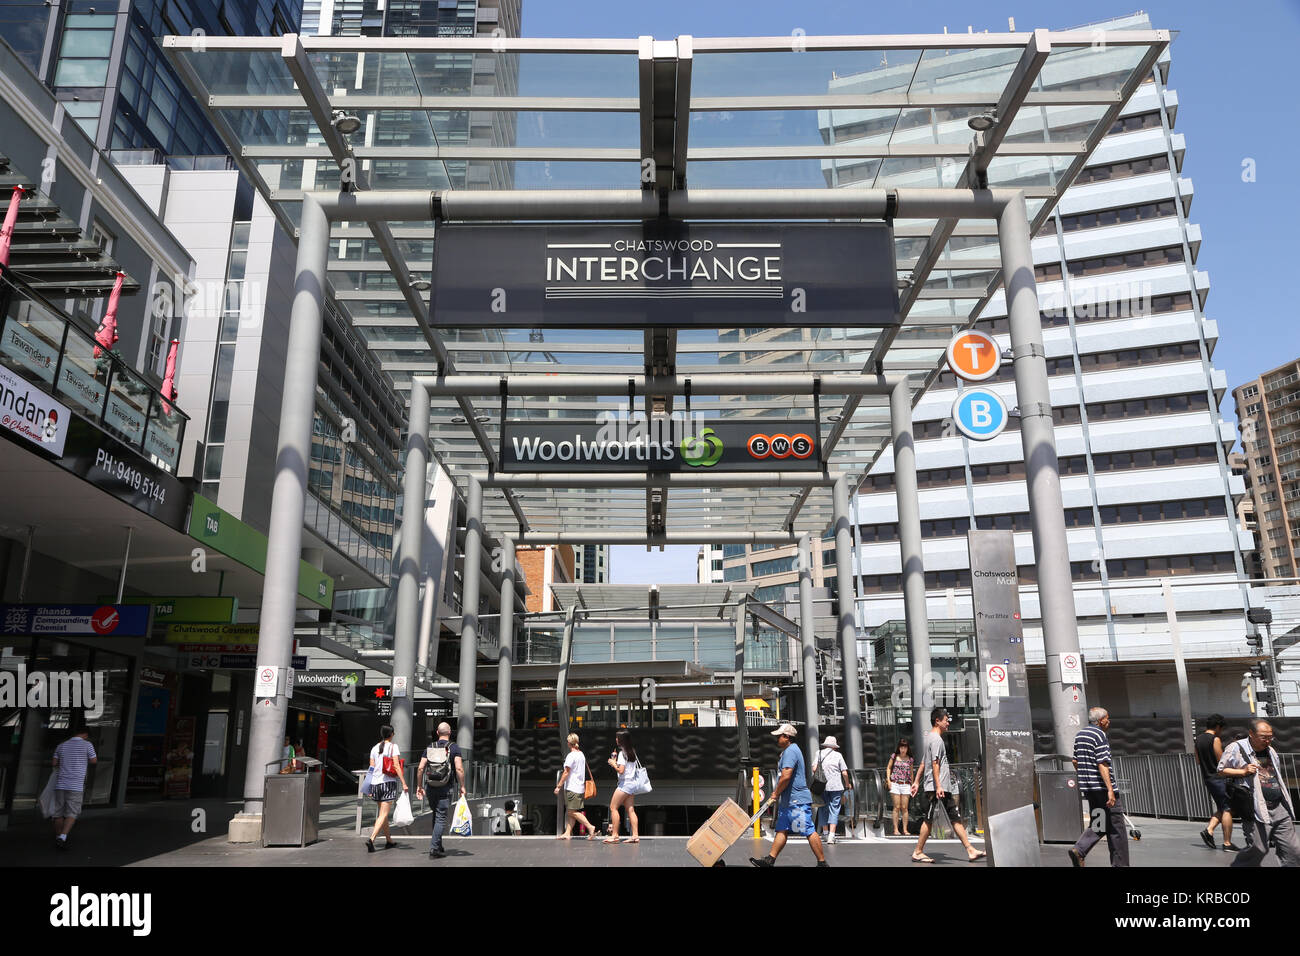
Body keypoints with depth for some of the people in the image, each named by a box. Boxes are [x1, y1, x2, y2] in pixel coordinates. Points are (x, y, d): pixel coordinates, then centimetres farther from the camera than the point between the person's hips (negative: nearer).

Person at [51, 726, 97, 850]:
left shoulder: (61, 746, 10)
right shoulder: (87, 745, -3)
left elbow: (55, 764, 14)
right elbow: (94, 761, 8)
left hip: (60, 784, 4)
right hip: (75, 785, -4)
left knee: (59, 814, 12)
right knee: (71, 814, 1)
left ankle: (58, 839, 17)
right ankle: (62, 838, -15)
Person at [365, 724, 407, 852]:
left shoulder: (374, 748, 10)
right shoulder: (393, 746, -4)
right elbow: (396, 766, -10)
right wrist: (404, 783, -10)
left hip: (376, 783, 5)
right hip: (389, 782, -5)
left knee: (383, 813, 16)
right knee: (384, 814, -6)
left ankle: (388, 840, 25)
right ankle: (371, 838, -23)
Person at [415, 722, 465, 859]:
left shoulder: (429, 747, 5)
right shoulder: (454, 748, -5)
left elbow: (420, 768, 1)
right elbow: (459, 769, -14)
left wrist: (419, 786, 10)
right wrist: (462, 787, -5)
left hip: (430, 787, 4)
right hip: (446, 789, -4)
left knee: (436, 815, 19)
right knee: (441, 818, 0)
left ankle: (438, 846, 23)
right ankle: (434, 849, -7)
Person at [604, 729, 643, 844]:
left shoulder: (622, 752, -13)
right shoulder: (632, 751, 13)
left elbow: (621, 770, -19)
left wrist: (613, 763, -4)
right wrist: (616, 761, 17)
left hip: (624, 783, -8)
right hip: (632, 783, 8)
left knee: (613, 808, -2)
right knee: (630, 809, 6)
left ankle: (614, 835, -4)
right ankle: (635, 835, 0)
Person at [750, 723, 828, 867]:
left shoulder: (790, 751, -16)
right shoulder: (789, 750, 19)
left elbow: (786, 776, -26)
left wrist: (776, 793, -12)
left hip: (797, 801, -11)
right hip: (789, 800, 11)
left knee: (809, 831, -5)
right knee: (782, 830, 10)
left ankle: (822, 862, 1)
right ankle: (770, 859, 11)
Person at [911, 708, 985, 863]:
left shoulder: (930, 737, 19)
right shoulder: (936, 739, -12)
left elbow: (923, 764, 21)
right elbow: (935, 763, -20)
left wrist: (916, 783, 22)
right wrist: (938, 786, -24)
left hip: (944, 787, 10)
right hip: (936, 787, -10)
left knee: (956, 818, 7)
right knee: (928, 820, -5)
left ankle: (970, 851, 8)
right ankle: (918, 852, 1)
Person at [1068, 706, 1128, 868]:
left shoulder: (1079, 735, 13)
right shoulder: (1100, 735, -13)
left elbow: (1074, 761, 18)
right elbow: (1102, 764, -21)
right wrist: (1110, 789, -23)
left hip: (1088, 788, 8)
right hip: (1102, 787, -8)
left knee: (1097, 824, 14)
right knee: (1116, 826, 4)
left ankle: (1078, 849, -4)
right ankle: (1120, 863, 9)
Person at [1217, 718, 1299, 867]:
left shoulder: (1270, 750, 17)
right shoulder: (1236, 748, -5)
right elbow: (1221, 770, -2)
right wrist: (1243, 772, -15)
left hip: (1279, 808, 7)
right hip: (1256, 809, -7)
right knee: (1258, 848, -8)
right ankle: (1239, 865, 14)